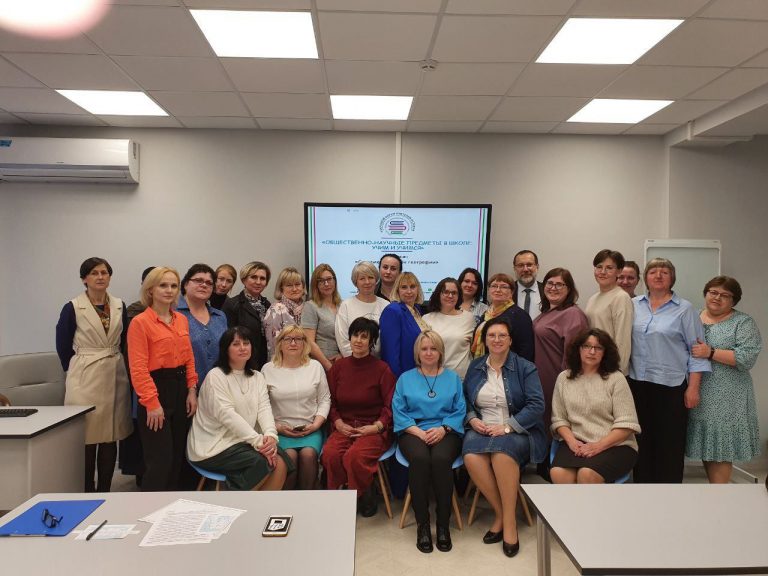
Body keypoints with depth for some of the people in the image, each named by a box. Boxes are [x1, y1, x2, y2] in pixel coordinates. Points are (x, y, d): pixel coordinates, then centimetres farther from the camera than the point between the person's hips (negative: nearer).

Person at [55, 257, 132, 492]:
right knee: (87, 439, 0)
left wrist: (112, 363, 10)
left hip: (115, 377, 4)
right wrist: (77, 371, 6)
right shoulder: (72, 308, -4)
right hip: (85, 379, -4)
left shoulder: (119, 306, 7)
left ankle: (104, 492, 21)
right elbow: (63, 345, 1)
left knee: (111, 438, 8)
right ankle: (86, 494, 14)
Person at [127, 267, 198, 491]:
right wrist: (152, 402, -16)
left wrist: (192, 390, 5)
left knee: (178, 457, 14)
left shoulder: (182, 320, 10)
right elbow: (138, 368, -13)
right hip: (156, 390, -7)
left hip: (180, 390, 7)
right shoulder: (140, 322, -10)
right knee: (160, 460, -3)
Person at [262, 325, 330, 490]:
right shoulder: (268, 369, 5)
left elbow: (324, 399, 10)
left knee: (308, 454, -27)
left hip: (310, 429, 1)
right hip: (280, 430, -1)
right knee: (290, 455, -28)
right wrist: (277, 427, -8)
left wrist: (316, 424, -3)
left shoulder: (315, 366, 10)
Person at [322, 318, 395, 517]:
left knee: (355, 455, -32)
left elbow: (390, 405, 0)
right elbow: (331, 402, 13)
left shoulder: (382, 369, 0)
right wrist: (338, 422, -3)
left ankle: (362, 497, -1)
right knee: (330, 454, -28)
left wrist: (377, 426, -13)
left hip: (373, 428, -3)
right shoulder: (338, 366, 10)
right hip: (344, 426, 3)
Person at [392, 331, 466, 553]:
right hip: (413, 431, 0)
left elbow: (459, 411, 6)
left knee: (441, 458, -34)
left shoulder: (453, 378, 15)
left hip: (445, 432, 0)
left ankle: (443, 524, -17)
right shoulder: (405, 379, 14)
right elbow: (398, 412, 4)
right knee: (420, 458, -34)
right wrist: (419, 432, -12)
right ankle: (422, 524, -19)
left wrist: (443, 428, -13)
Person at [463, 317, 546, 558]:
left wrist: (507, 426, -17)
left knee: (502, 452, -36)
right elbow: (465, 401, 16)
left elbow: (536, 405, -8)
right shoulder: (475, 367, 12)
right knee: (471, 456, -30)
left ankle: (509, 520, -18)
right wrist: (472, 419, -5)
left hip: (518, 431, -3)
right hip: (482, 429, 3)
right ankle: (500, 513, -9)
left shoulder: (525, 368, 0)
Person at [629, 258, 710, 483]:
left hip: (671, 385, -3)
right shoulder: (634, 305, 7)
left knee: (670, 440, 3)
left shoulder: (684, 309, 0)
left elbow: (696, 350, -2)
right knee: (642, 438, 11)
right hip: (638, 382, 3)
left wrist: (693, 387, -7)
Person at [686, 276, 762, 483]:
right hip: (699, 395, 4)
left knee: (720, 446, 0)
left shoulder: (743, 323, -2)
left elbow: (747, 357, -14)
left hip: (726, 399, -4)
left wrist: (711, 353, -20)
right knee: (706, 444, 11)